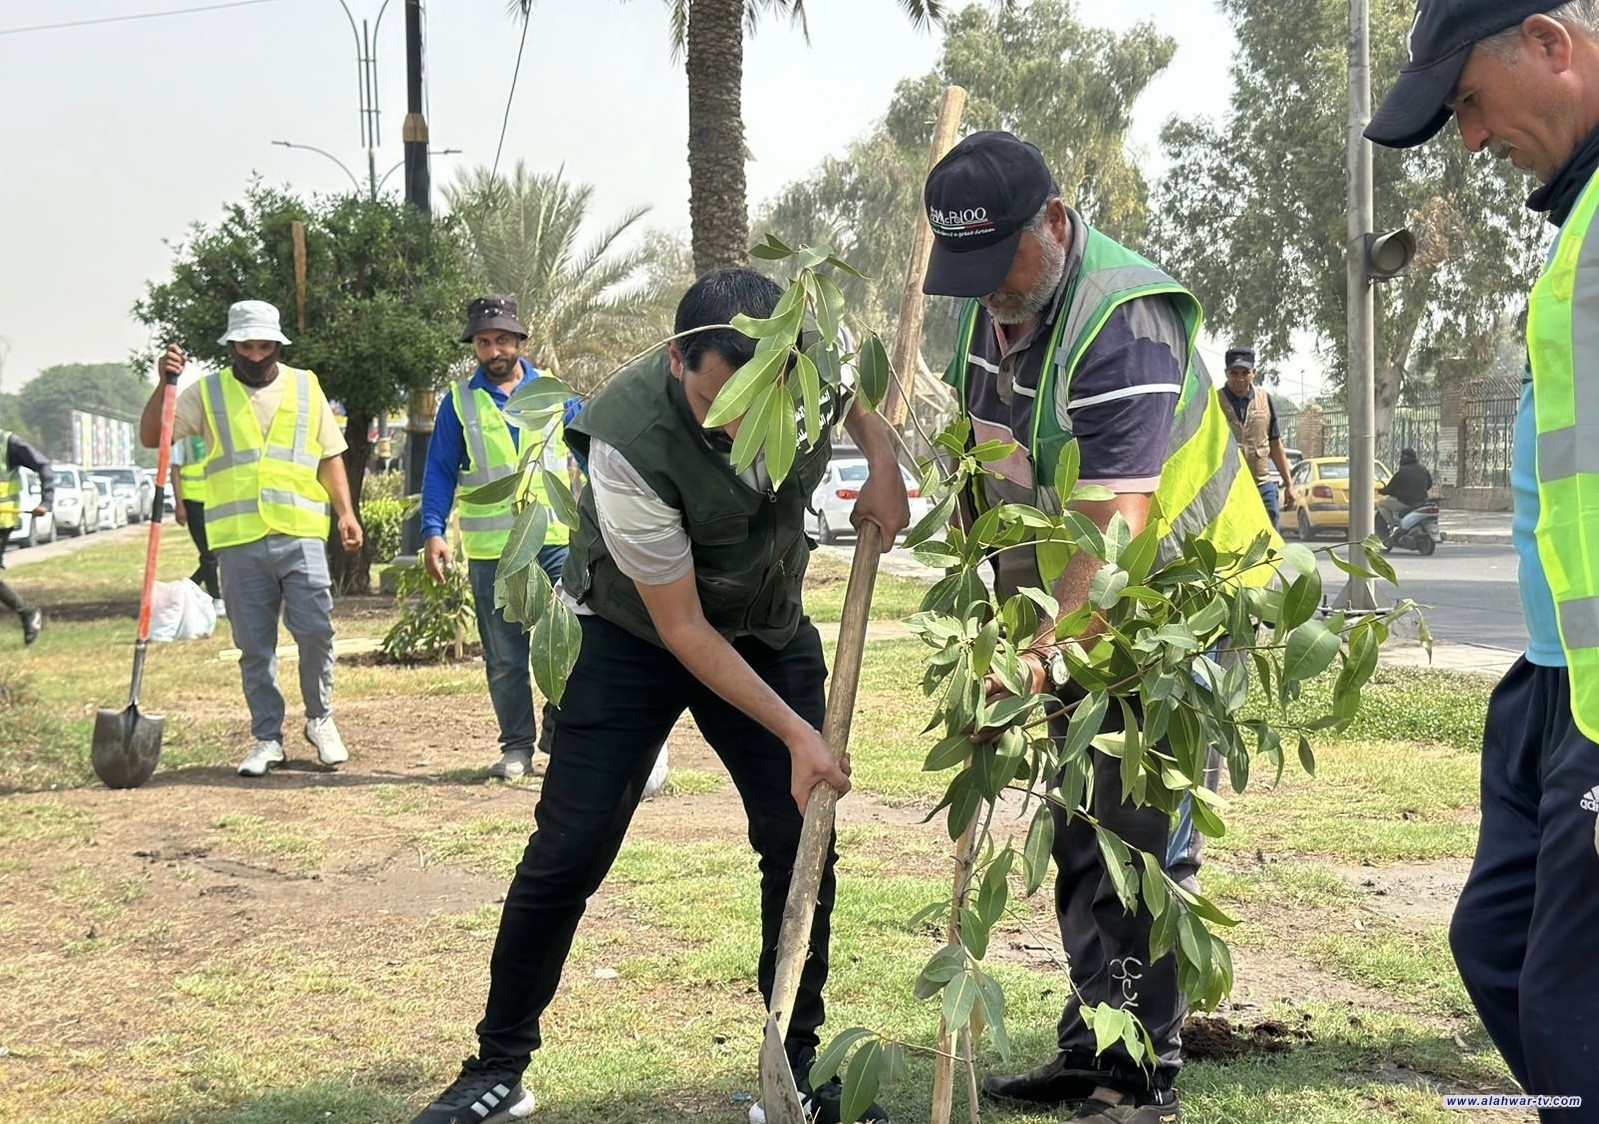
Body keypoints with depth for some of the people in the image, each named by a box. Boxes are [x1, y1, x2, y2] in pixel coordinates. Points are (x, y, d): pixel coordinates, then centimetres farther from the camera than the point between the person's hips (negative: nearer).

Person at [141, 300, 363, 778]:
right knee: (254, 646, 5)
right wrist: (166, 384, -10)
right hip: (237, 540, 0)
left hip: (301, 535, 0)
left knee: (315, 631, -6)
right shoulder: (208, 393, 8)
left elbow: (330, 456, 15)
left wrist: (345, 511, 5)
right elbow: (151, 436, 3)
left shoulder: (305, 388, 12)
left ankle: (320, 720, 15)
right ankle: (267, 738, 14)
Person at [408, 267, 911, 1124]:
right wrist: (796, 735, -25)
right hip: (636, 631, -4)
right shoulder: (628, 443, -35)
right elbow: (684, 630, -26)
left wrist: (882, 462, -12)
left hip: (771, 629, 4)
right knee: (567, 851, -8)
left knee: (802, 843, -2)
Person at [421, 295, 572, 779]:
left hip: (557, 540, 0)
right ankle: (517, 747, 14)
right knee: (504, 658, 5)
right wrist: (433, 531, -3)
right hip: (491, 549, 0)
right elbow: (439, 472, 8)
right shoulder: (459, 402, 8)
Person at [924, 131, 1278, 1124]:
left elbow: (1118, 523, -36)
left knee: (1141, 837, -8)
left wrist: (1044, 654, -44)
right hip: (1069, 611, 9)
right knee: (1077, 837, 13)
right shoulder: (987, 308, 0)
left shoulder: (1123, 321, -28)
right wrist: (1012, 614, 15)